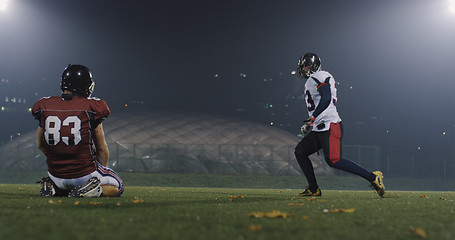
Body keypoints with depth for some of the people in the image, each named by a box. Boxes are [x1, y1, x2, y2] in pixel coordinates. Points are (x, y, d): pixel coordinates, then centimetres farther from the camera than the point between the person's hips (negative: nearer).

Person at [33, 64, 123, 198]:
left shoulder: (44, 106, -1)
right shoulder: (91, 108, -12)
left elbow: (41, 145, 11)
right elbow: (101, 148, -2)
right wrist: (103, 169, 16)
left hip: (56, 175, 5)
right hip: (85, 174, -5)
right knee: (117, 186, 21)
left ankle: (53, 188, 4)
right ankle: (87, 189, -9)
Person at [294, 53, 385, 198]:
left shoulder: (319, 77, -5)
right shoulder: (311, 81, 25)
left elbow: (326, 99, -20)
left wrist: (312, 118, -16)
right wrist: (309, 125, 22)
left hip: (329, 126, -11)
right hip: (319, 129, 11)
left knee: (333, 161, -21)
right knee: (300, 152, 12)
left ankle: (372, 177, -19)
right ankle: (313, 189, 13)